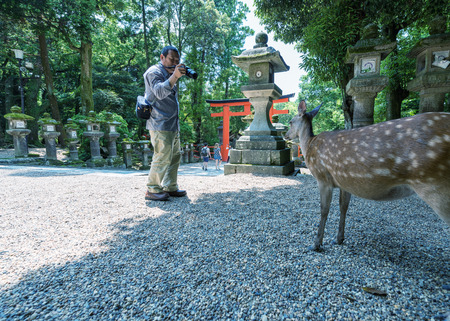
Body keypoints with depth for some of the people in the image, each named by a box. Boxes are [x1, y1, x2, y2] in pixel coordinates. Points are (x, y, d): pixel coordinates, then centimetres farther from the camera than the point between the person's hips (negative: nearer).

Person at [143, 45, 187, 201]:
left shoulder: (169, 73, 23)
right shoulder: (154, 72, -5)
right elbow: (160, 92, -26)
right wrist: (174, 76, -35)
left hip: (173, 125, 10)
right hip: (160, 125, -10)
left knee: (175, 157, 12)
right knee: (162, 158, -11)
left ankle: (170, 187, 22)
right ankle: (153, 190, 1)